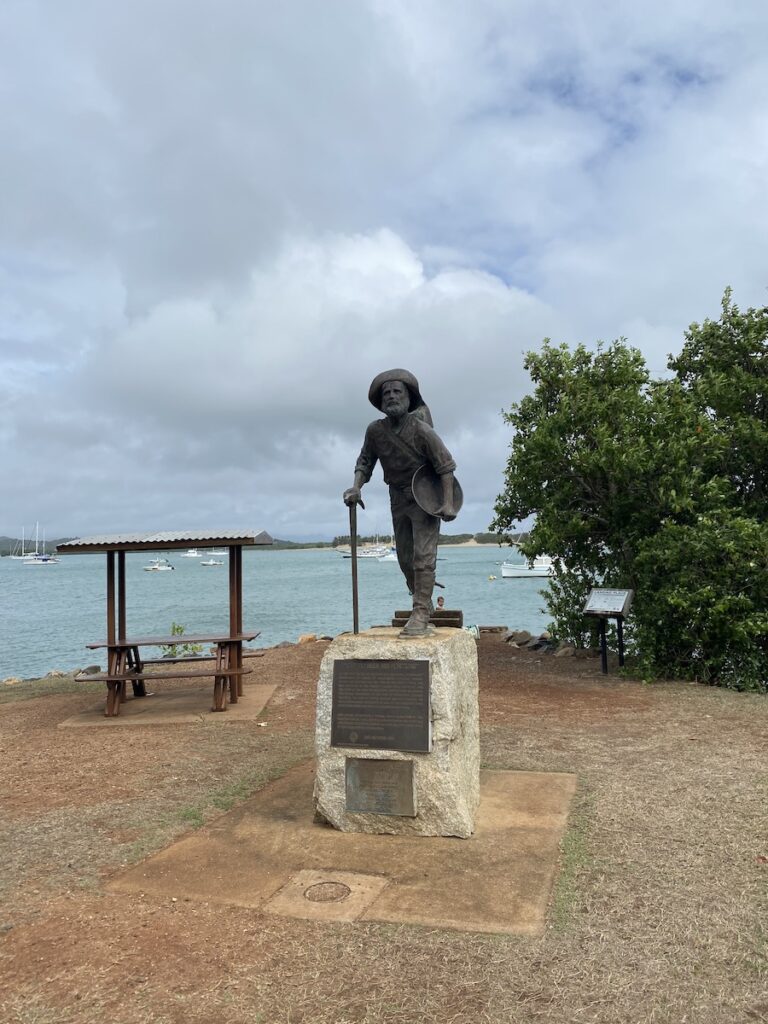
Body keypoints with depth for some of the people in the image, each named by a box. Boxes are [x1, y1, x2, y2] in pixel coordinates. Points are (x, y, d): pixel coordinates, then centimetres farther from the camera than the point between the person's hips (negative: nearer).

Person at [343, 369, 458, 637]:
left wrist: (448, 502, -19)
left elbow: (445, 464, -15)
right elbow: (365, 461, 4)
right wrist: (356, 487, -14)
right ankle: (423, 605, 31)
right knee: (405, 559, 13)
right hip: (398, 500, 6)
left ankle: (420, 615, -7)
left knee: (423, 556, -12)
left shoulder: (420, 429, -19)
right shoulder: (375, 430, -7)